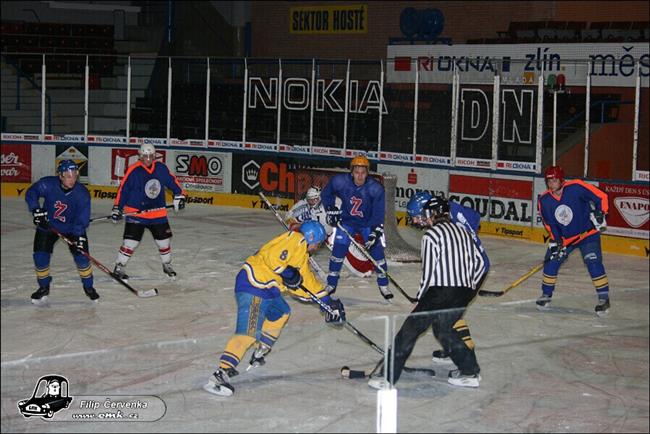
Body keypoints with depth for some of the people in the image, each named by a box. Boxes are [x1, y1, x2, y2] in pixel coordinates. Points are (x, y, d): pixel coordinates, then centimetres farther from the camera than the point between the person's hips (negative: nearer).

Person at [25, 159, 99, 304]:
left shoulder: (82, 193, -24)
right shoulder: (47, 184, -23)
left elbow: (82, 217, -25)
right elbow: (31, 193, -9)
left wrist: (79, 236, -35)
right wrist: (37, 210, -24)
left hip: (73, 228, -1)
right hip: (47, 225, 1)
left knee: (81, 256, -9)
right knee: (40, 257, -6)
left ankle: (88, 286, 14)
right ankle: (44, 287, 18)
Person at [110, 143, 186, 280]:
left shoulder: (161, 168, -1)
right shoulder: (133, 170, -13)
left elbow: (172, 181, 14)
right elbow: (123, 189, -10)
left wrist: (179, 195, 10)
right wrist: (117, 208, -12)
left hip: (158, 212, 4)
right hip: (135, 212, -4)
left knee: (164, 240, 11)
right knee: (131, 241, -9)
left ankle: (167, 265, 32)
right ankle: (118, 268, 3)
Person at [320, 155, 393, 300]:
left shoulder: (375, 189, -24)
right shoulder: (340, 181, -22)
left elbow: (378, 213, -21)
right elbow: (326, 194, 0)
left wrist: (375, 233, -29)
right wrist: (331, 210, -6)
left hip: (368, 223, 0)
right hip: (346, 221, 1)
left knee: (376, 250, -6)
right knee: (338, 250, -7)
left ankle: (383, 285, 11)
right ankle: (331, 285, 8)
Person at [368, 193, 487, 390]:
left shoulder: (432, 234, -6)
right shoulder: (462, 231, 16)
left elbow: (428, 271, -10)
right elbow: (479, 263, 16)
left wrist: (420, 298, 0)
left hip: (440, 291, -7)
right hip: (464, 293, 7)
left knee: (411, 328, 0)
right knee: (444, 328, 25)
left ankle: (389, 376, -1)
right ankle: (470, 371, 25)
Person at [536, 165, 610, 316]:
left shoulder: (576, 187, -22)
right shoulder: (544, 200, -8)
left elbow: (601, 197, -17)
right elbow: (549, 223, 3)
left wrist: (599, 214, -25)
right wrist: (554, 241, -5)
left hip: (588, 233, -5)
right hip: (563, 237, 5)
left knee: (593, 263, -17)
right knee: (551, 262, -1)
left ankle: (604, 299, -10)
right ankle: (546, 295, 17)